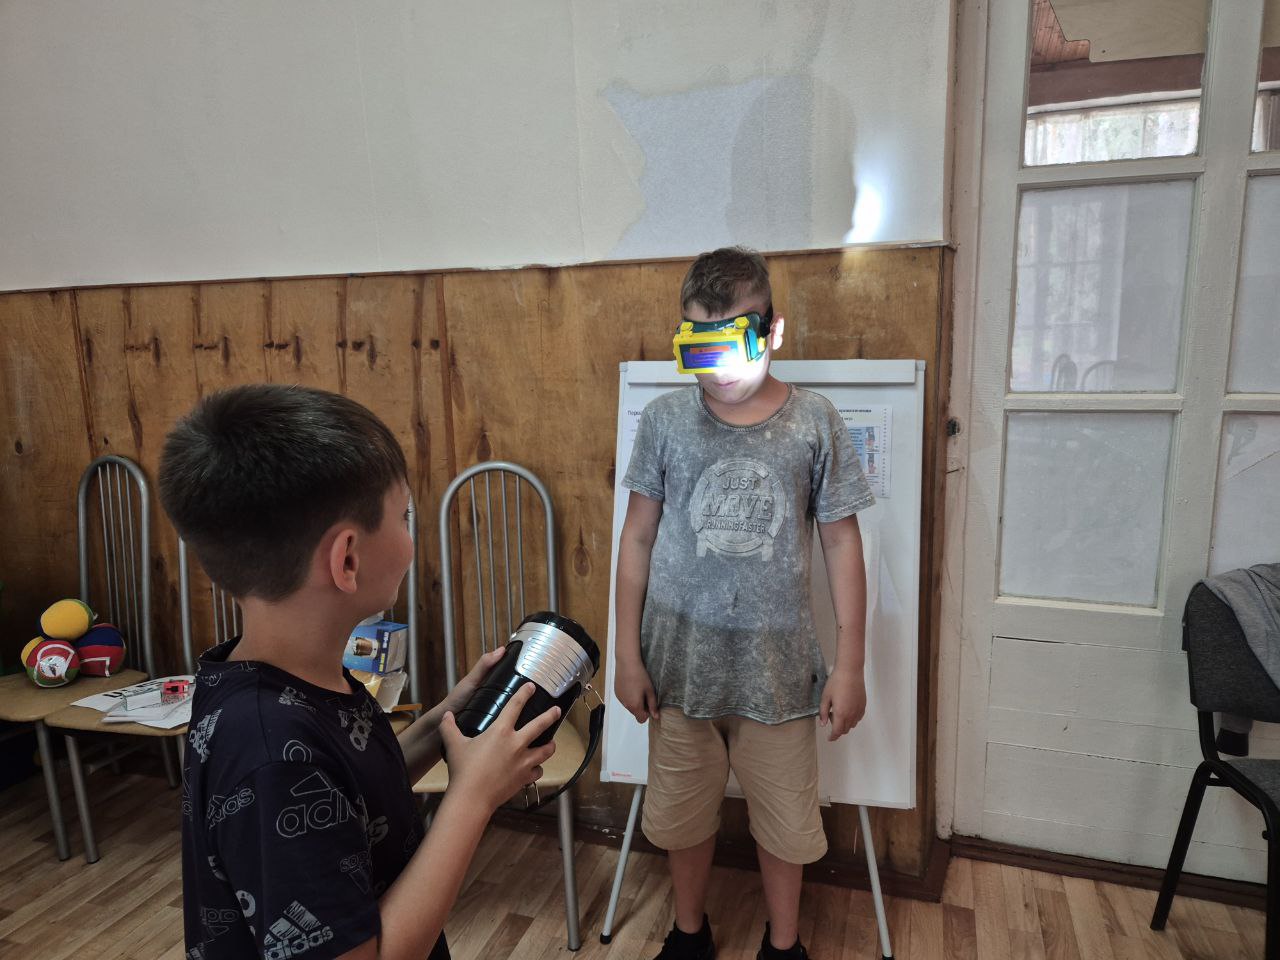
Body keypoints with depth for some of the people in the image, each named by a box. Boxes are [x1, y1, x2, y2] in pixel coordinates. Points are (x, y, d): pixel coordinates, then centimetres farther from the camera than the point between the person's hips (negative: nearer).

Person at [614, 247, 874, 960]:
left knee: (785, 815, 16)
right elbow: (639, 536, 1)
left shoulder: (814, 421, -6)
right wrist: (627, 652, 1)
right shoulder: (665, 420, -5)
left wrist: (850, 664, -2)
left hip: (779, 667, 0)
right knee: (684, 812, 18)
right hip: (681, 663, 1)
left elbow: (842, 541, -2)